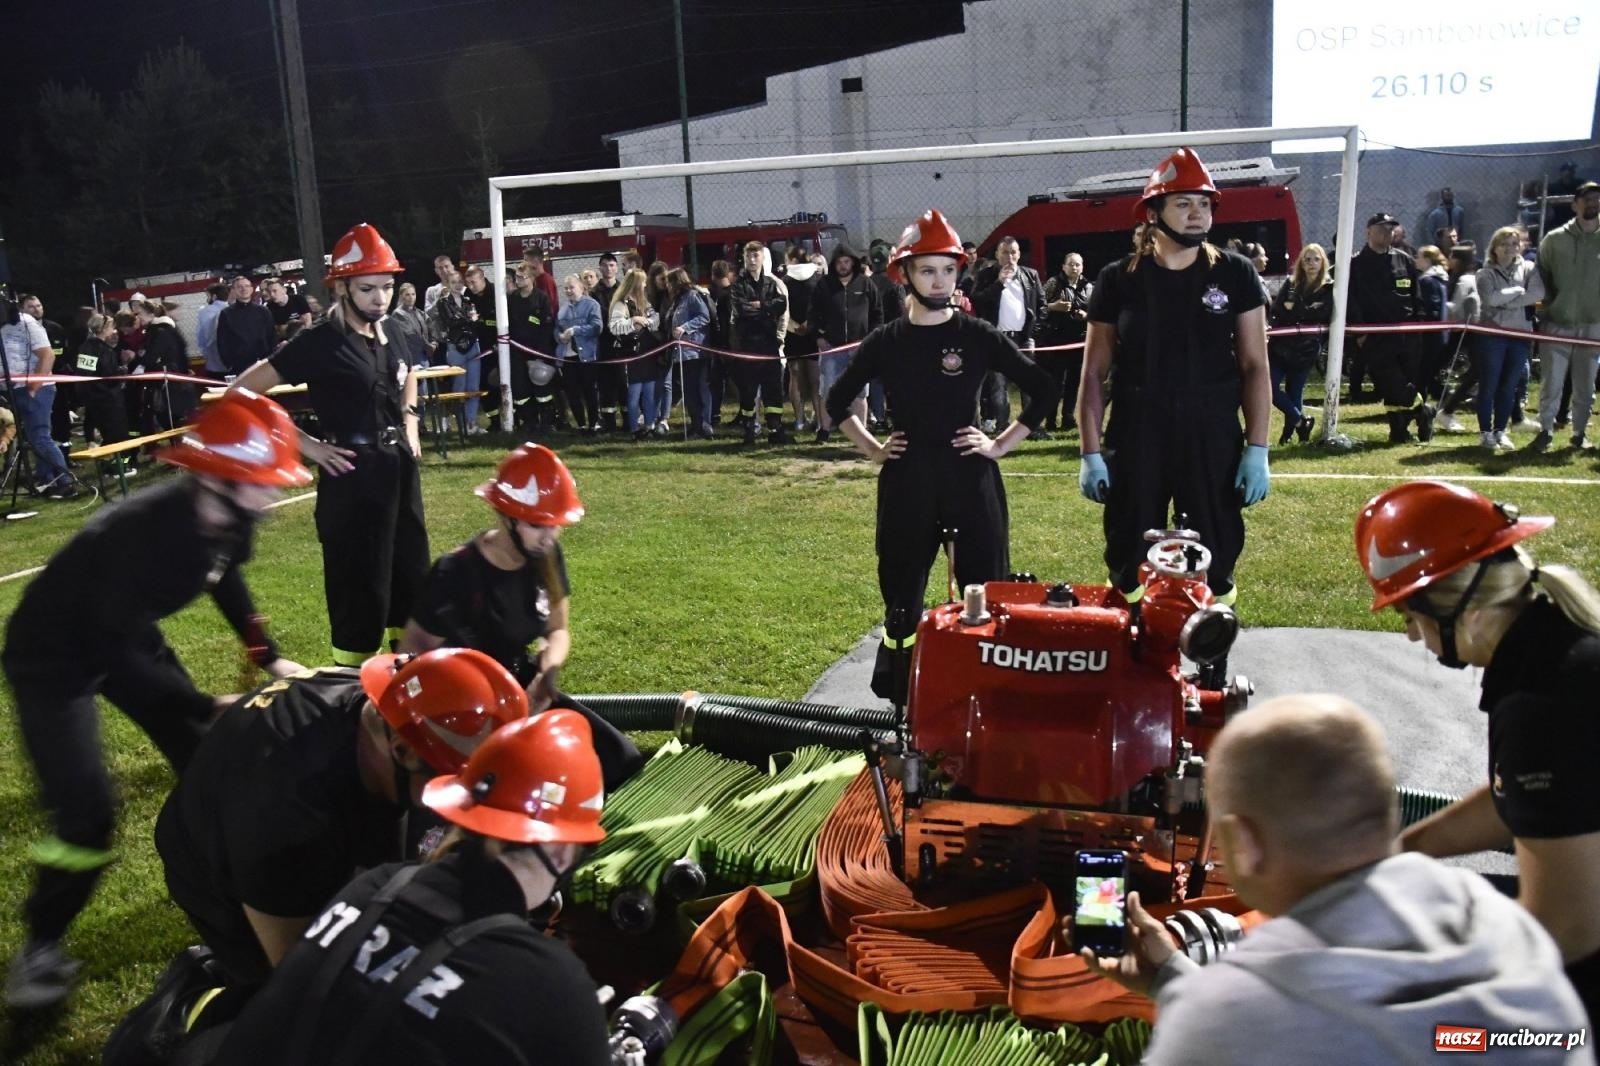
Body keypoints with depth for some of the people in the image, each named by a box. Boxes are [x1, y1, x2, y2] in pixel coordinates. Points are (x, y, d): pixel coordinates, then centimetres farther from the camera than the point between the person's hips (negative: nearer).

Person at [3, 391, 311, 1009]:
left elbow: (226, 580, 9)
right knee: (87, 812, -13)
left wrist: (270, 659, 9)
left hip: (124, 636, 7)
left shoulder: (230, 519, -15)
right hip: (54, 655, -7)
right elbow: (117, 656, -32)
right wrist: (214, 709, -28)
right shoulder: (146, 531, -38)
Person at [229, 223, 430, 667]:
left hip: (399, 471, 8)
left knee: (411, 575, 17)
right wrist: (306, 445, -16)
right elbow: (241, 393, -17)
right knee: (359, 588, 0)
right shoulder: (320, 342, -14)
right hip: (353, 477, -8)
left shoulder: (387, 335, 7)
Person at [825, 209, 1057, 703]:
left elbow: (1043, 390, 4)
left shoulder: (979, 336, 0)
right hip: (907, 479, 1)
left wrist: (1002, 443, -2)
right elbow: (838, 401, 14)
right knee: (902, 593, 8)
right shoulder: (885, 341, 3)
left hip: (971, 476, -1)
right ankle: (899, 700, 21)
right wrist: (872, 448, 5)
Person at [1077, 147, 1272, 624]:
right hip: (1134, 440, 0)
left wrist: (1257, 449, -4)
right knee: (1127, 564, 8)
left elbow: (1254, 366, 3)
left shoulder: (1234, 274, 1)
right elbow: (1094, 373, 3)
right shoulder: (1119, 279, 0)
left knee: (1216, 565, 8)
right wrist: (1090, 453, -2)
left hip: (1213, 440, 0)